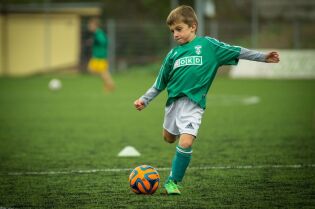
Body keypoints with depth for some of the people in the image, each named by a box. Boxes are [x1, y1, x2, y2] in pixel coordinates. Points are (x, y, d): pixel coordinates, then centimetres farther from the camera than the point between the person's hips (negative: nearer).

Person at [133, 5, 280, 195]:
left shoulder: (207, 45, 1)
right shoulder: (173, 54, 11)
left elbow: (236, 52, 1)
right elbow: (160, 83, 18)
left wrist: (263, 57, -4)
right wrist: (145, 100, 14)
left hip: (193, 103, -5)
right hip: (174, 100, 5)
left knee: (185, 142, -19)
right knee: (169, 138, 18)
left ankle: (173, 181, -5)